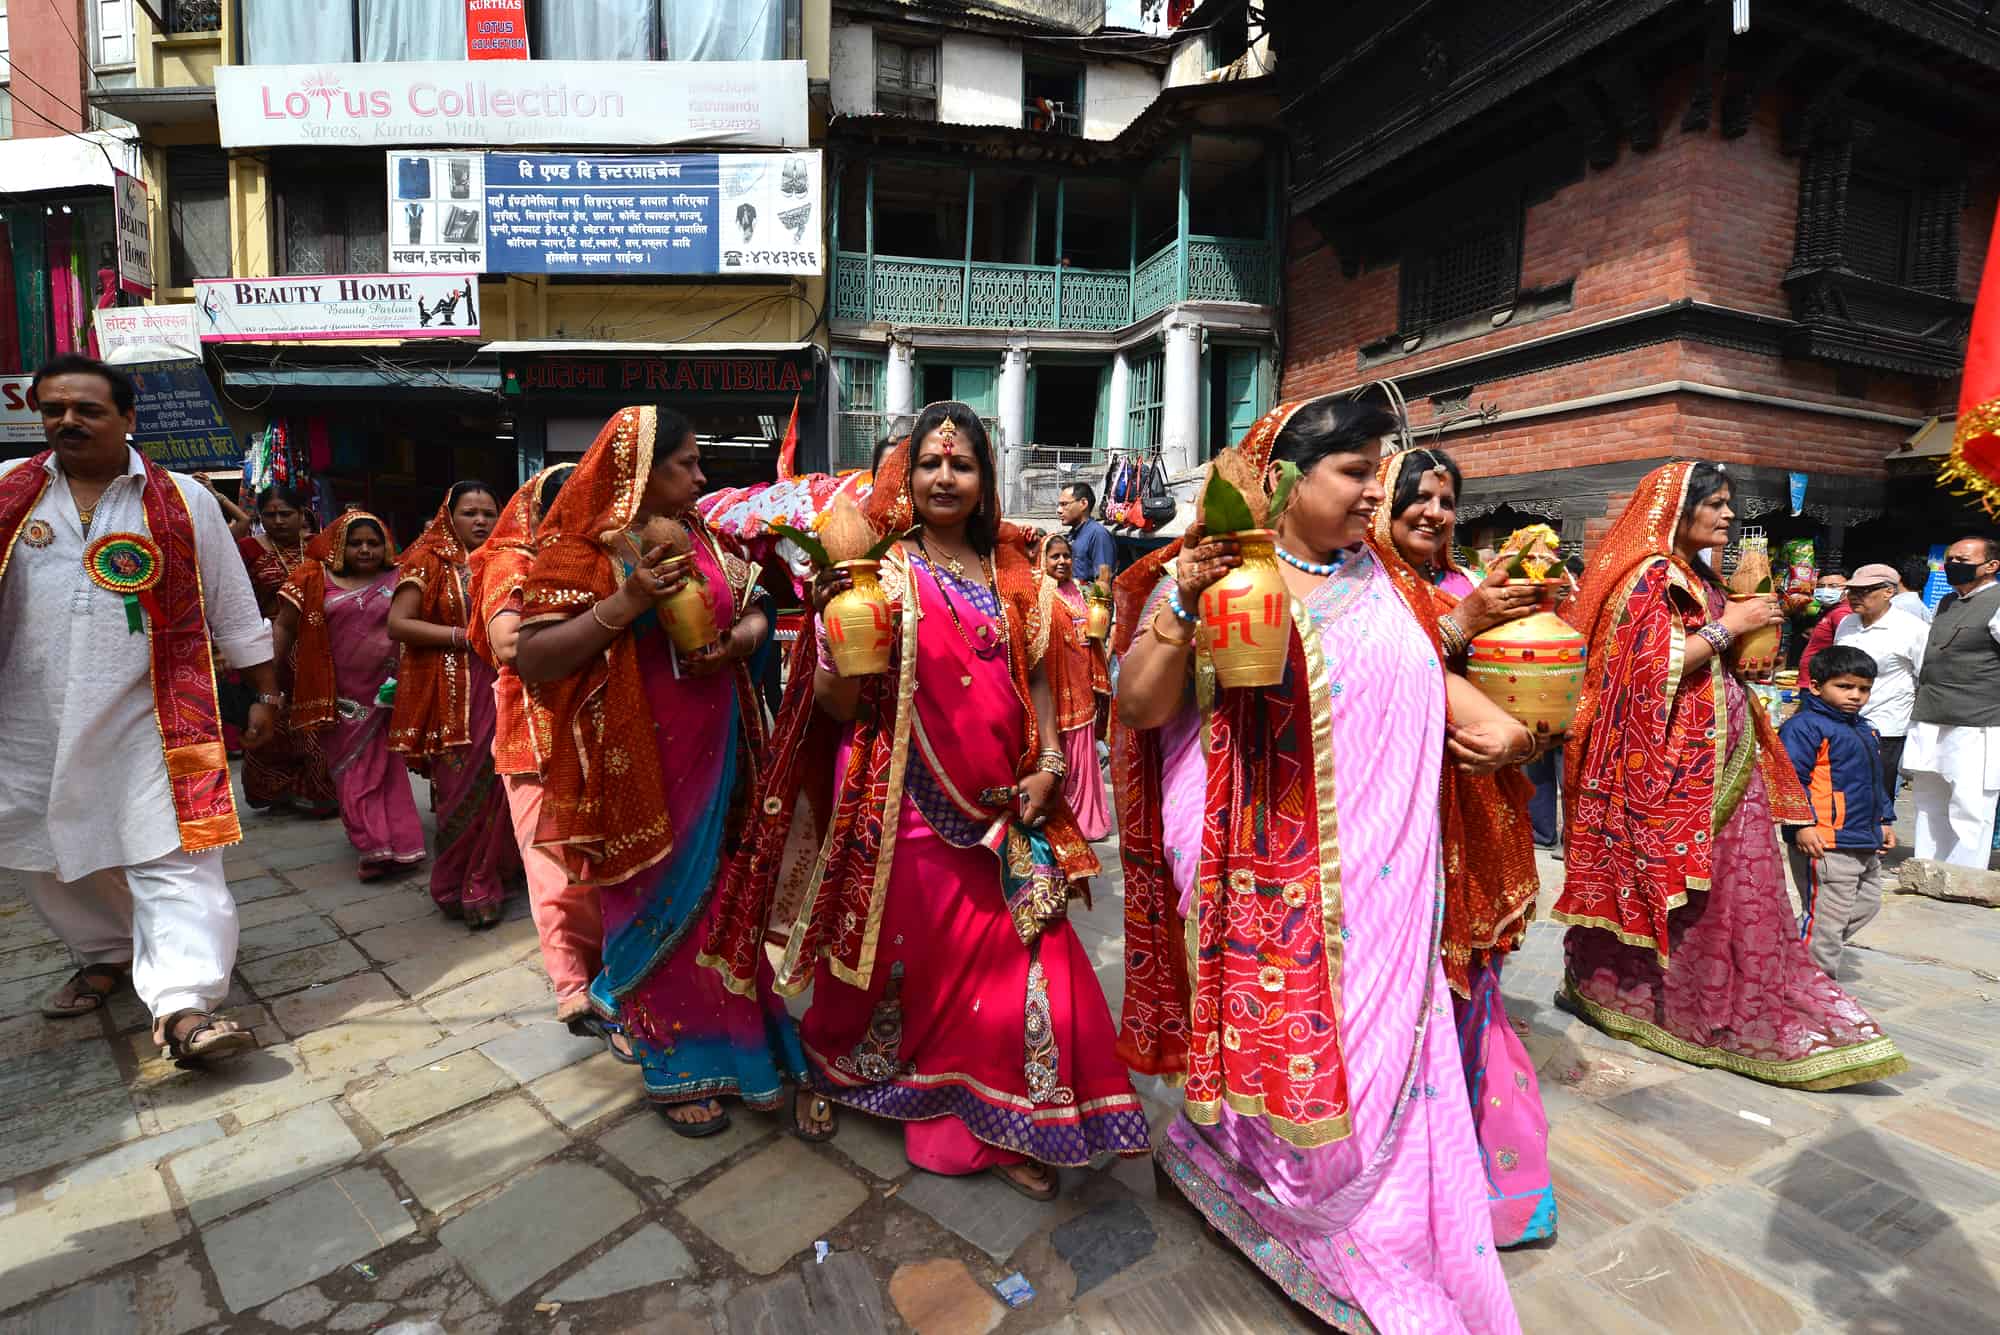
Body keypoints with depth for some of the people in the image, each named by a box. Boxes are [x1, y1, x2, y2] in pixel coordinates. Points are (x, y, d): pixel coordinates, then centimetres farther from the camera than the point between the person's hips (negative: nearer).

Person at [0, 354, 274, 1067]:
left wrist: (265, 694, 4)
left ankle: (184, 1006, -12)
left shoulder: (183, 502, 1)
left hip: (150, 717, -3)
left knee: (173, 858, -9)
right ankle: (105, 956, 38)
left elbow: (232, 607, 4)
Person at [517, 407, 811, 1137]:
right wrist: (625, 604, -23)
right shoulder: (581, 550, -8)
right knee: (658, 912, 10)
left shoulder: (704, 539, 8)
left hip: (718, 754, 4)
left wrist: (744, 637, -8)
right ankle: (675, 1068, 30)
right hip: (637, 767, -4)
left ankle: (759, 1049, 27)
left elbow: (754, 610, 15)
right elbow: (531, 661, -14)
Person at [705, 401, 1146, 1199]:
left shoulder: (1009, 572, 9)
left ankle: (1005, 1125, 26)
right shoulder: (882, 572, -4)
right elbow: (838, 706, -8)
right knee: (928, 961, 8)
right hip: (915, 808, -3)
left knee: (1019, 956, 6)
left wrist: (1047, 765, 0)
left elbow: (1037, 676, 12)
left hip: (1003, 807, 4)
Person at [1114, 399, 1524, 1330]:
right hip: (1272, 881, -5)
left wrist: (1488, 718, 7)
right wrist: (1182, 603, -24)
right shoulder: (1212, 573, -7)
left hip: (1384, 875, 6)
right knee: (1286, 1045, 7)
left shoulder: (1382, 581, 9)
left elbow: (1427, 667, 24)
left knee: (1384, 1056, 15)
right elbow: (1139, 706, -13)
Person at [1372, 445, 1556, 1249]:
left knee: (1465, 969, 13)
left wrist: (1529, 618, 0)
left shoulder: (1466, 588, 13)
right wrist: (1461, 625, -19)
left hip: (1471, 805, 6)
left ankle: (1474, 1140, 31)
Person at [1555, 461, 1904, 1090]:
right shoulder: (1650, 577, -13)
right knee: (1679, 886, 0)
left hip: (1726, 762, 9)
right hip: (1678, 770, -9)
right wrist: (1727, 626, -16)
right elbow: (1651, 669, -22)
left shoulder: (1697, 574, 15)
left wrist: (1755, 626, 9)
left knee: (1735, 885, 11)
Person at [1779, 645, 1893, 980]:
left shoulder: (1865, 729, 17)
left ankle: (1800, 949, 31)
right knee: (1825, 918, -4)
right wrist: (1802, 824, -25)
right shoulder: (1804, 726, -14)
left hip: (1866, 844, 10)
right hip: (1825, 844, -10)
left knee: (1866, 906, 21)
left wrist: (1885, 820, 25)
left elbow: (1875, 782, 28)